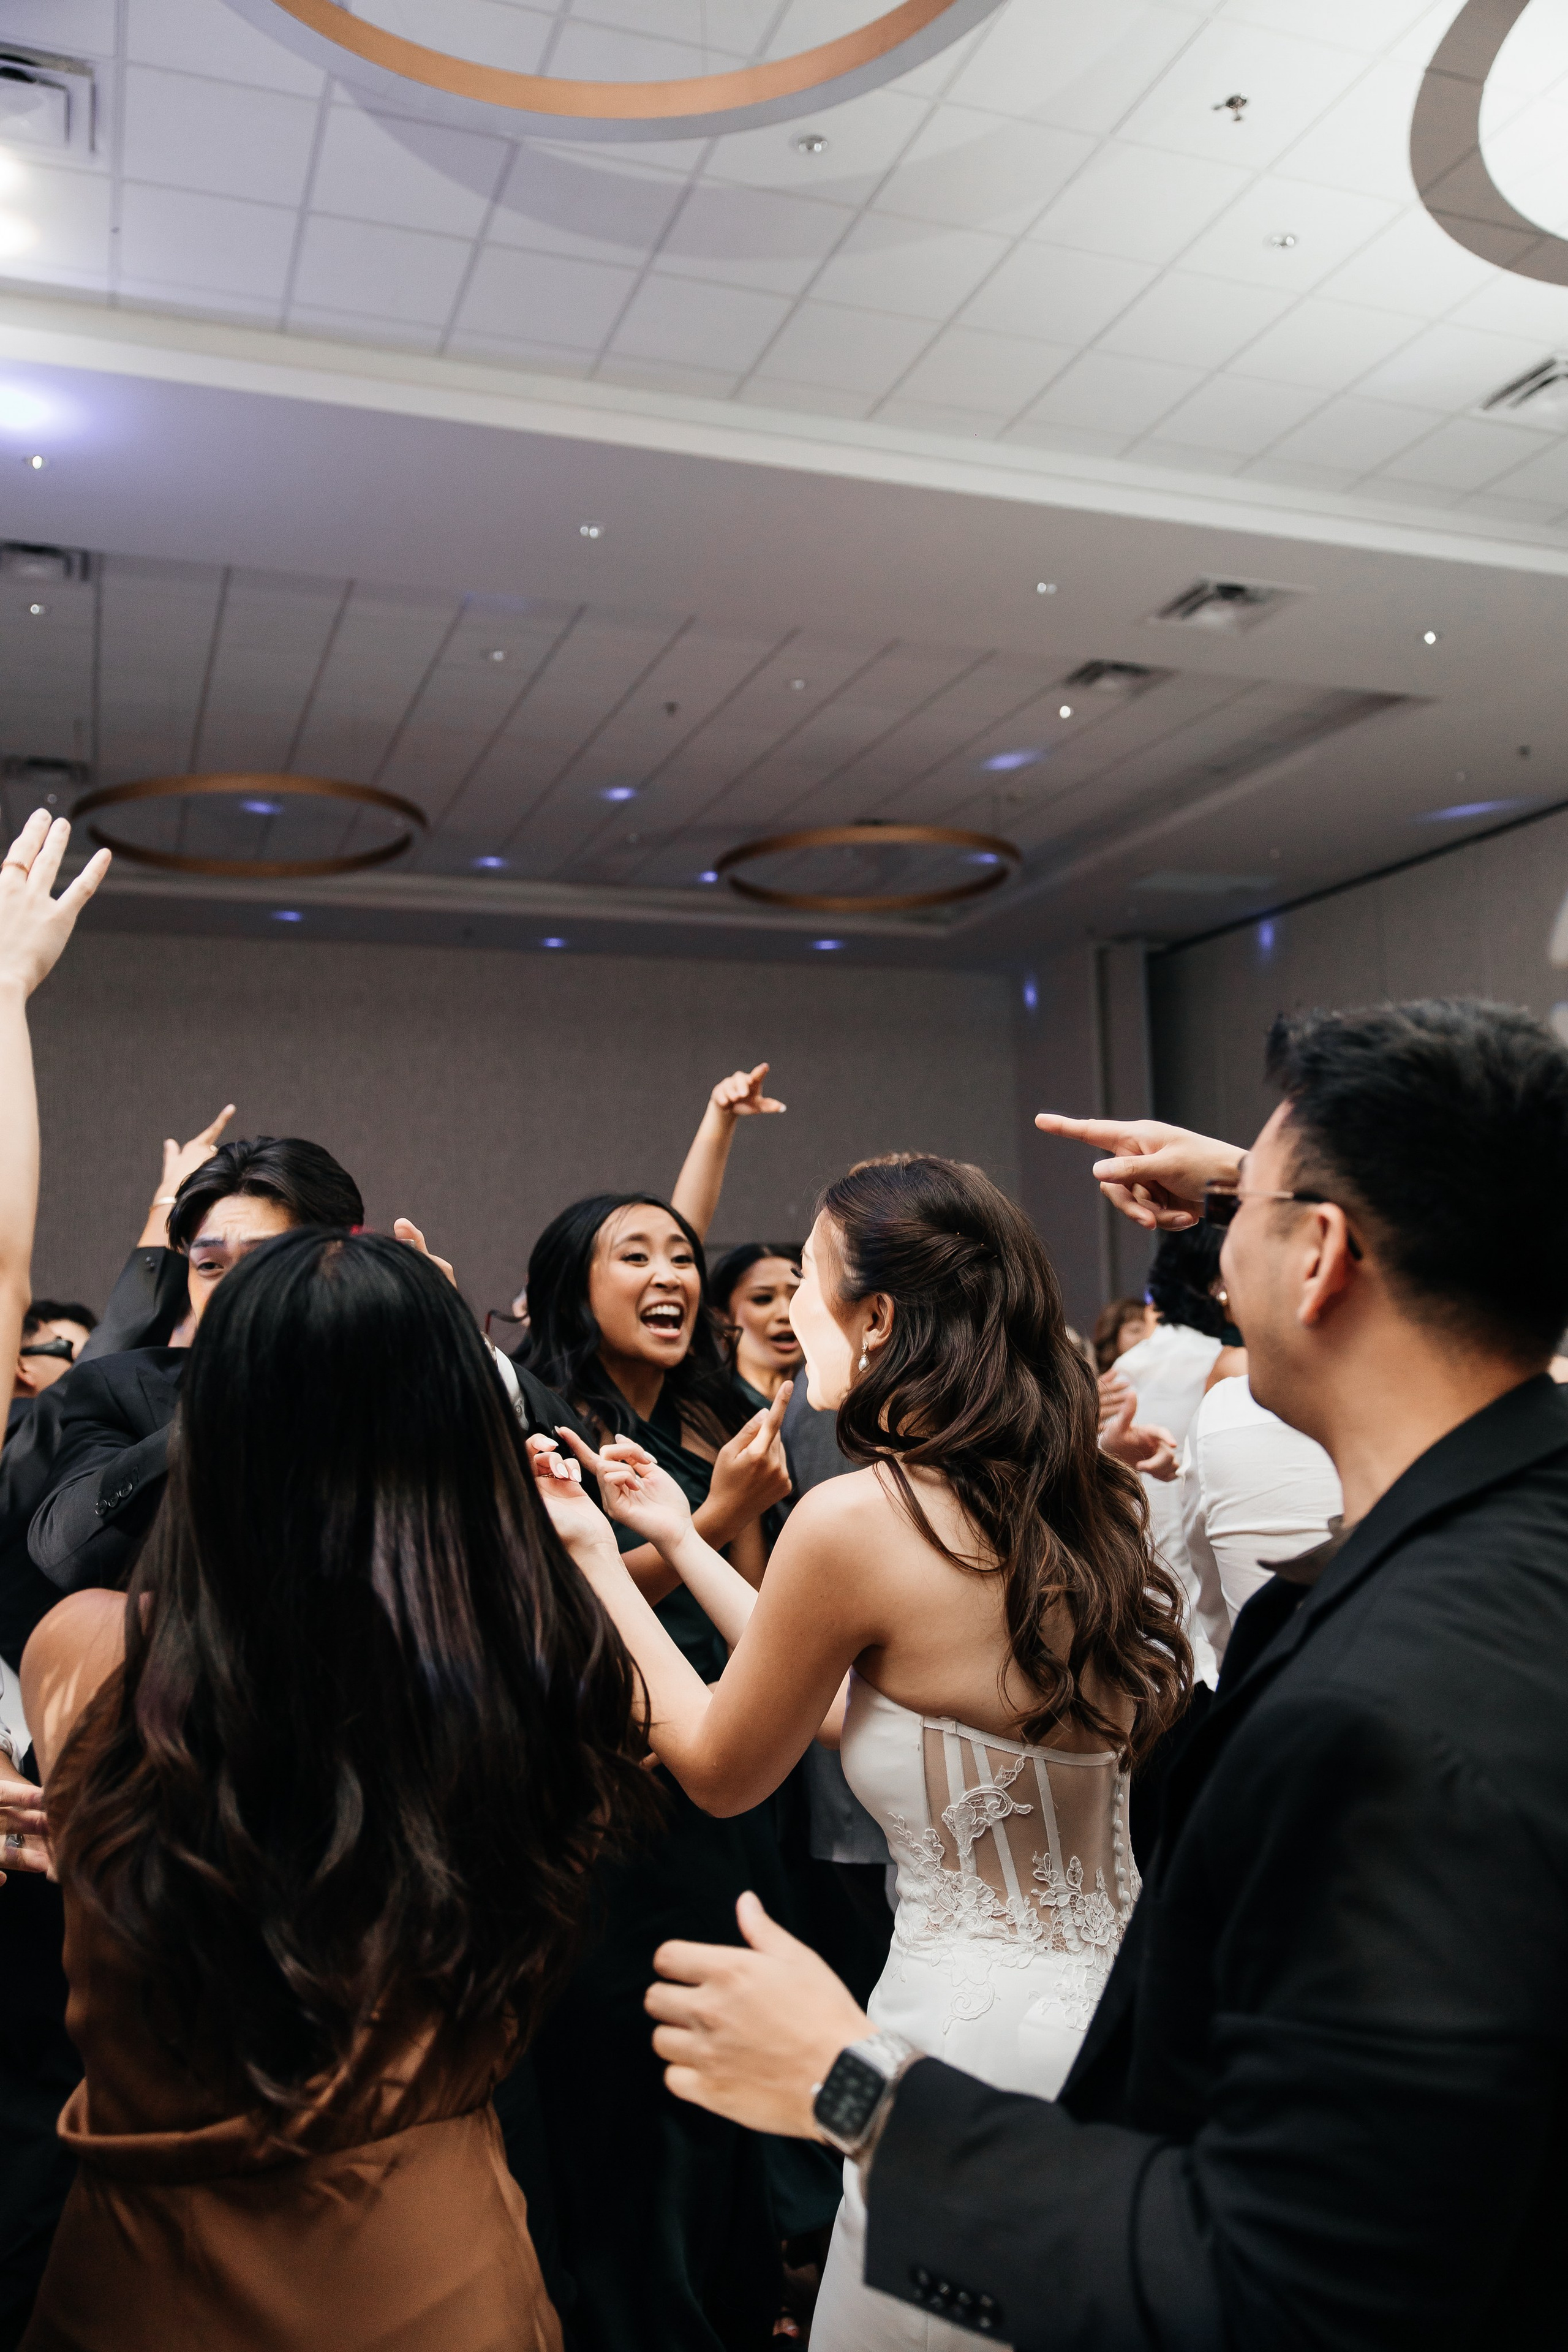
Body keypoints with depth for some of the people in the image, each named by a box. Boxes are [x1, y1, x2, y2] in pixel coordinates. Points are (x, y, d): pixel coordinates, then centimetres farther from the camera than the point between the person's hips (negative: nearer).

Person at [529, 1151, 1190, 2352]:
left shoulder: (860, 1516, -21)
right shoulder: (1091, 1501, 0)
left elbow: (720, 1769, -5)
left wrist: (596, 1556, 4)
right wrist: (682, 1541, 15)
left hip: (979, 2029, -7)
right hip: (1125, 2009, 8)